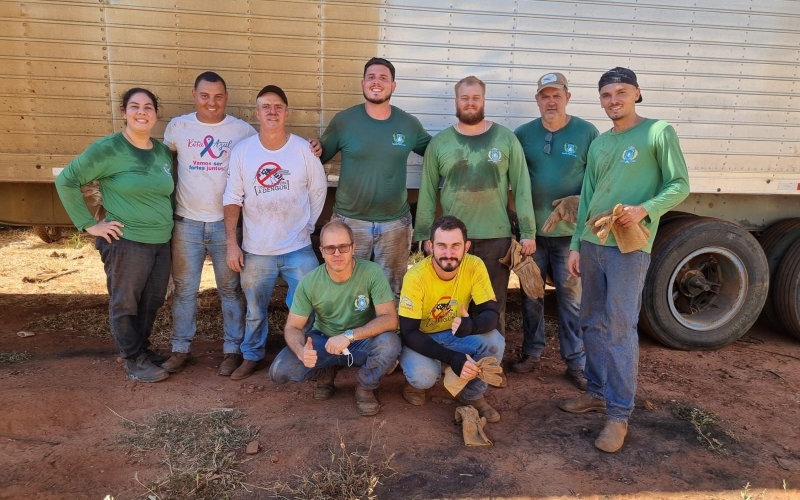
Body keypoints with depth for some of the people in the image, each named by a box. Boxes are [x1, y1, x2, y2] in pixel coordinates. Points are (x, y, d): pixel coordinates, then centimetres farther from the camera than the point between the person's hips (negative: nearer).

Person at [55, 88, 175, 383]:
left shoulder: (163, 152, 7)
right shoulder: (108, 148, -11)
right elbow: (66, 181, -10)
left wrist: (169, 224, 11)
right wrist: (89, 224, -11)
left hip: (162, 243, 6)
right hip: (126, 242, -6)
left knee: (152, 302, 16)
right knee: (125, 303, 7)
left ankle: (142, 349, 34)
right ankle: (134, 360, 22)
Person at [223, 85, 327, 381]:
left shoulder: (304, 149, -5)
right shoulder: (242, 150, -3)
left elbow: (318, 192, 5)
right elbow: (232, 199, 0)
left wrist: (306, 227, 4)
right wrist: (231, 243, -4)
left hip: (298, 249, -1)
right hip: (256, 250, 1)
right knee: (254, 310, 17)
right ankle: (252, 356, 39)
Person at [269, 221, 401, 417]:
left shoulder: (372, 273, -21)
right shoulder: (309, 282, -15)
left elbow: (389, 319, -25)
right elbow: (292, 327, -10)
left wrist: (349, 335, -38)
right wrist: (301, 350, -34)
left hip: (362, 342, -1)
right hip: (323, 341, 2)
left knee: (390, 343, -34)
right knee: (279, 371, -22)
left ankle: (365, 386, -1)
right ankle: (325, 374, 11)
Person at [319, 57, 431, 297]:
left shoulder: (409, 124, -1)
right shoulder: (343, 121, -5)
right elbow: (319, 156, 4)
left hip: (395, 223, 1)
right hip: (349, 220, -1)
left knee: (392, 290, 16)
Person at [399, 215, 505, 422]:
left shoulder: (475, 266, -20)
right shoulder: (416, 276, -28)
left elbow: (491, 314, -20)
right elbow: (408, 333, -26)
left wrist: (473, 325, -46)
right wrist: (452, 358, -38)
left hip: (455, 333, 3)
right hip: (419, 338, -3)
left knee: (495, 342, -26)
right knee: (423, 376, -33)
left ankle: (472, 394, 2)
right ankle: (415, 383, 7)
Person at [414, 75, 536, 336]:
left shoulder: (505, 138, 2)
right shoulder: (439, 142, 4)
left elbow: (522, 187, 1)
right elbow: (427, 192, 5)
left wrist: (527, 232, -3)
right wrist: (424, 235, 3)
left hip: (496, 236, 0)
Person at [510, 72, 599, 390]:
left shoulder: (586, 133, 0)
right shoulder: (523, 134, 5)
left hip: (570, 232, -2)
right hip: (531, 230, 2)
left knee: (572, 298, 4)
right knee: (530, 294, 12)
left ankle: (576, 363, 16)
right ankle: (532, 352, 28)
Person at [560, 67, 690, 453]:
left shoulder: (659, 133, -2)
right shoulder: (598, 144, 16)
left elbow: (679, 185, -4)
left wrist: (644, 210, -21)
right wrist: (575, 245, 12)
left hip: (629, 246, -6)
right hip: (592, 243, 7)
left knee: (620, 328, -6)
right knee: (592, 323, 12)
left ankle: (619, 414, 4)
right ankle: (597, 393, 26)